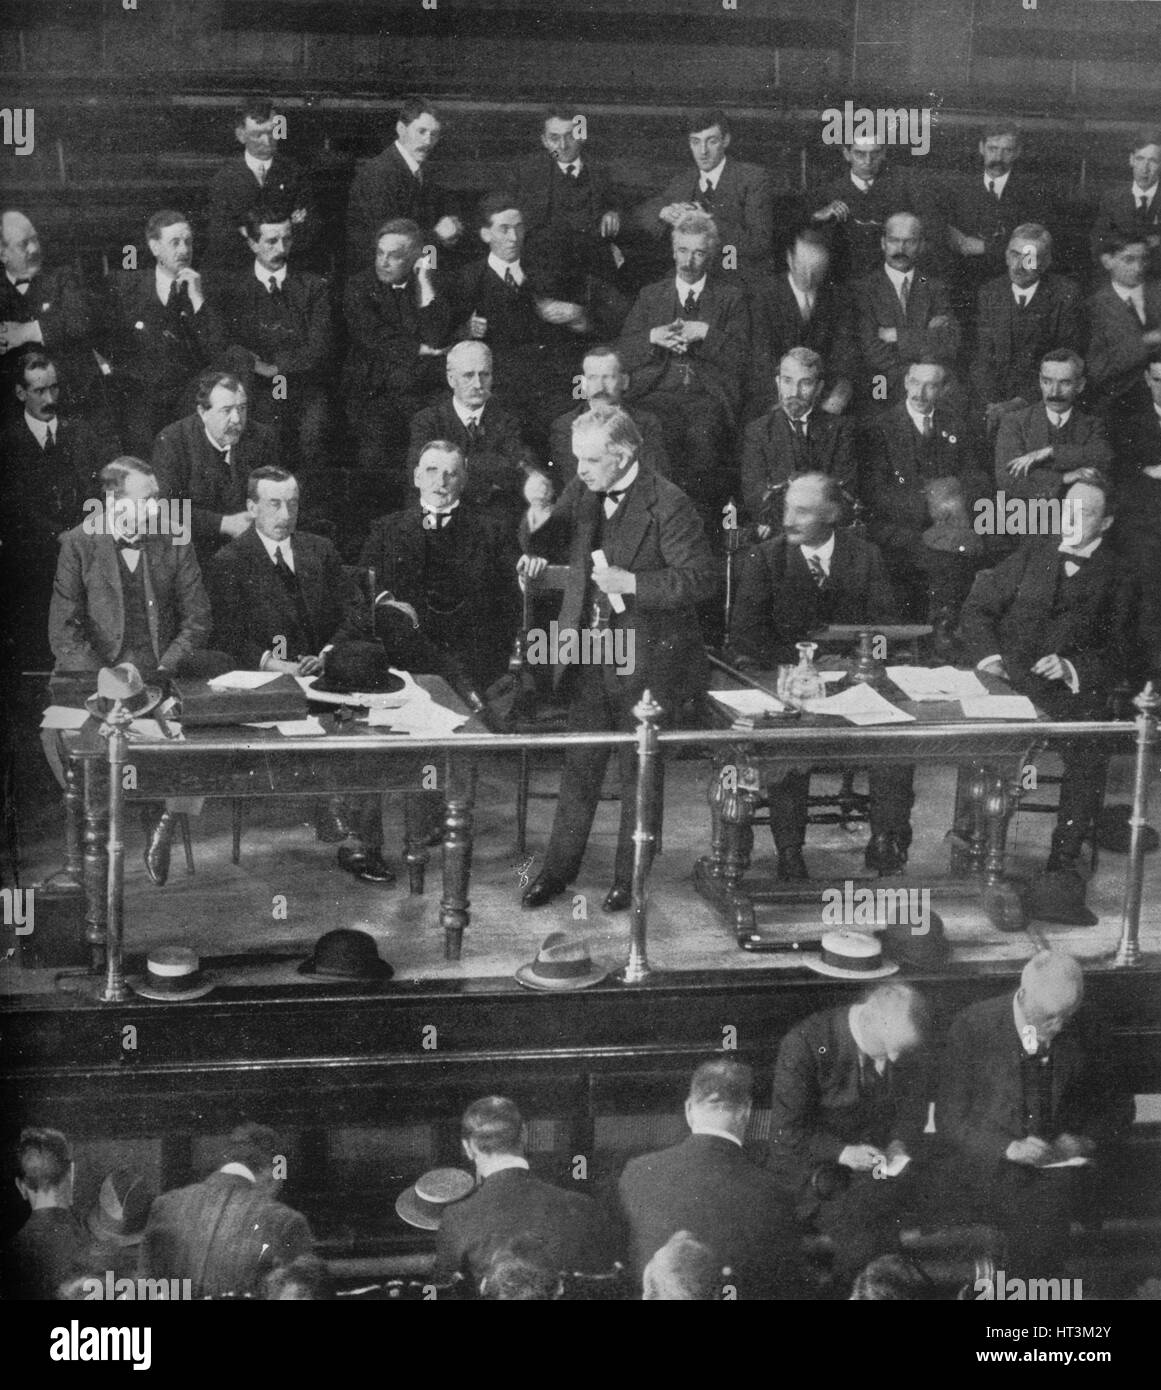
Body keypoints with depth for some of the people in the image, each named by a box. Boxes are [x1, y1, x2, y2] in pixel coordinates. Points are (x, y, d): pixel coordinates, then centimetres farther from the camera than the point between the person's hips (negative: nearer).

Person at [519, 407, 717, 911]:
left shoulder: (668, 505, -17)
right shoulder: (582, 492, 3)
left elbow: (702, 579, -17)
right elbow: (554, 528, 21)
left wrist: (632, 583, -24)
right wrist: (536, 547, -3)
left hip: (646, 664, -5)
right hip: (591, 658, 5)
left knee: (638, 775, 8)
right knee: (579, 769, 12)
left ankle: (629, 878, 22)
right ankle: (559, 868, 24)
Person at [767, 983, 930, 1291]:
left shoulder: (902, 1042, -5)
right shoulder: (805, 1043, -19)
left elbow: (914, 1105, 10)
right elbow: (786, 1130, -14)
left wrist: (899, 1144, -9)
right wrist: (842, 1152, -24)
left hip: (875, 1159, 4)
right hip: (813, 1166, -4)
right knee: (860, 1230, -25)